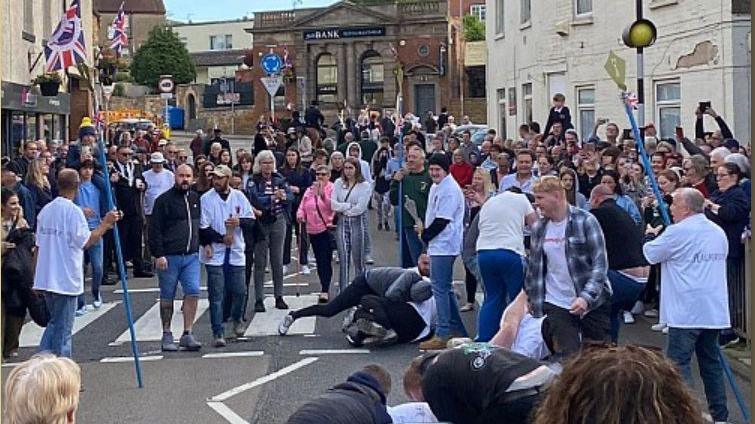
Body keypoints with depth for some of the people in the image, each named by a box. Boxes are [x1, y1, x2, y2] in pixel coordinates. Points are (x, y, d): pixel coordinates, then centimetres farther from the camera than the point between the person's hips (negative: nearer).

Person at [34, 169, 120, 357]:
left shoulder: (46, 210, 8)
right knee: (63, 327, 1)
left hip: (45, 278, 7)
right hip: (66, 279, -7)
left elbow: (39, 244, 11)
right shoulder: (74, 211, -14)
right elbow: (86, 242, -16)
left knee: (55, 322, 20)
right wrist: (105, 224, -7)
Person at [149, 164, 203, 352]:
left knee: (193, 292, -8)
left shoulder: (196, 199, 11)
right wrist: (158, 255, -13)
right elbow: (155, 229, -8)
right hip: (169, 257, -4)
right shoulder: (164, 200, -4)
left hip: (191, 256, 4)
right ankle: (167, 335, 16)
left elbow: (201, 225, 20)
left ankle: (187, 334, -1)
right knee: (167, 297, 5)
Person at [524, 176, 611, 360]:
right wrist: (531, 297, 14)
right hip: (557, 305, 3)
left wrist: (587, 297, -24)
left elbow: (600, 263, -14)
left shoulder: (585, 221, -10)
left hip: (592, 302, -3)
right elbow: (534, 266, 14)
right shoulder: (539, 227, 4)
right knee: (566, 358, -3)